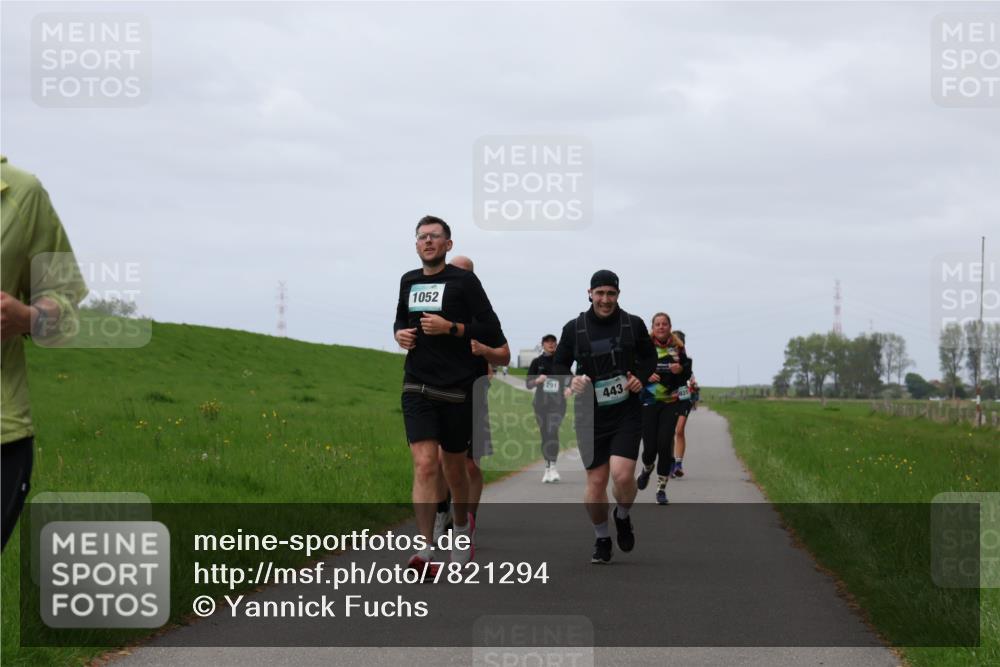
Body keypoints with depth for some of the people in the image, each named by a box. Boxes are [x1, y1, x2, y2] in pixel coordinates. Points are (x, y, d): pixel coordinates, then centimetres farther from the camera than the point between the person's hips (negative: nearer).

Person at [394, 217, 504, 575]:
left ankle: (462, 525, 41)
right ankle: (424, 550, -21)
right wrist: (400, 333, 7)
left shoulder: (464, 281, -3)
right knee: (424, 464, -13)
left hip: (456, 388, -2)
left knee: (453, 466, 12)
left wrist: (451, 328, -17)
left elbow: (492, 331, -5)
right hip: (417, 387, 2)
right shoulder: (409, 281, 12)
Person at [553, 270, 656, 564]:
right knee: (596, 482, 1)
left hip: (627, 412, -1)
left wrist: (641, 376, -5)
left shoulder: (633, 325, 2)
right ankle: (602, 538, 22)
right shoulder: (574, 329, 2)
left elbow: (649, 357, 15)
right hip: (591, 415, 1)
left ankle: (623, 518, 15)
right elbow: (559, 363, 11)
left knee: (622, 474, -17)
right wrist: (571, 380, -10)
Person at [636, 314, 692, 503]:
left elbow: (687, 374, 12)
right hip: (648, 402, -1)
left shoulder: (677, 347, 4)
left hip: (671, 402, 1)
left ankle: (661, 488, 4)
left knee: (665, 444, -8)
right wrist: (646, 376, -18)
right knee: (650, 446, -3)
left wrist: (681, 369, -10)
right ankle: (646, 469, 34)